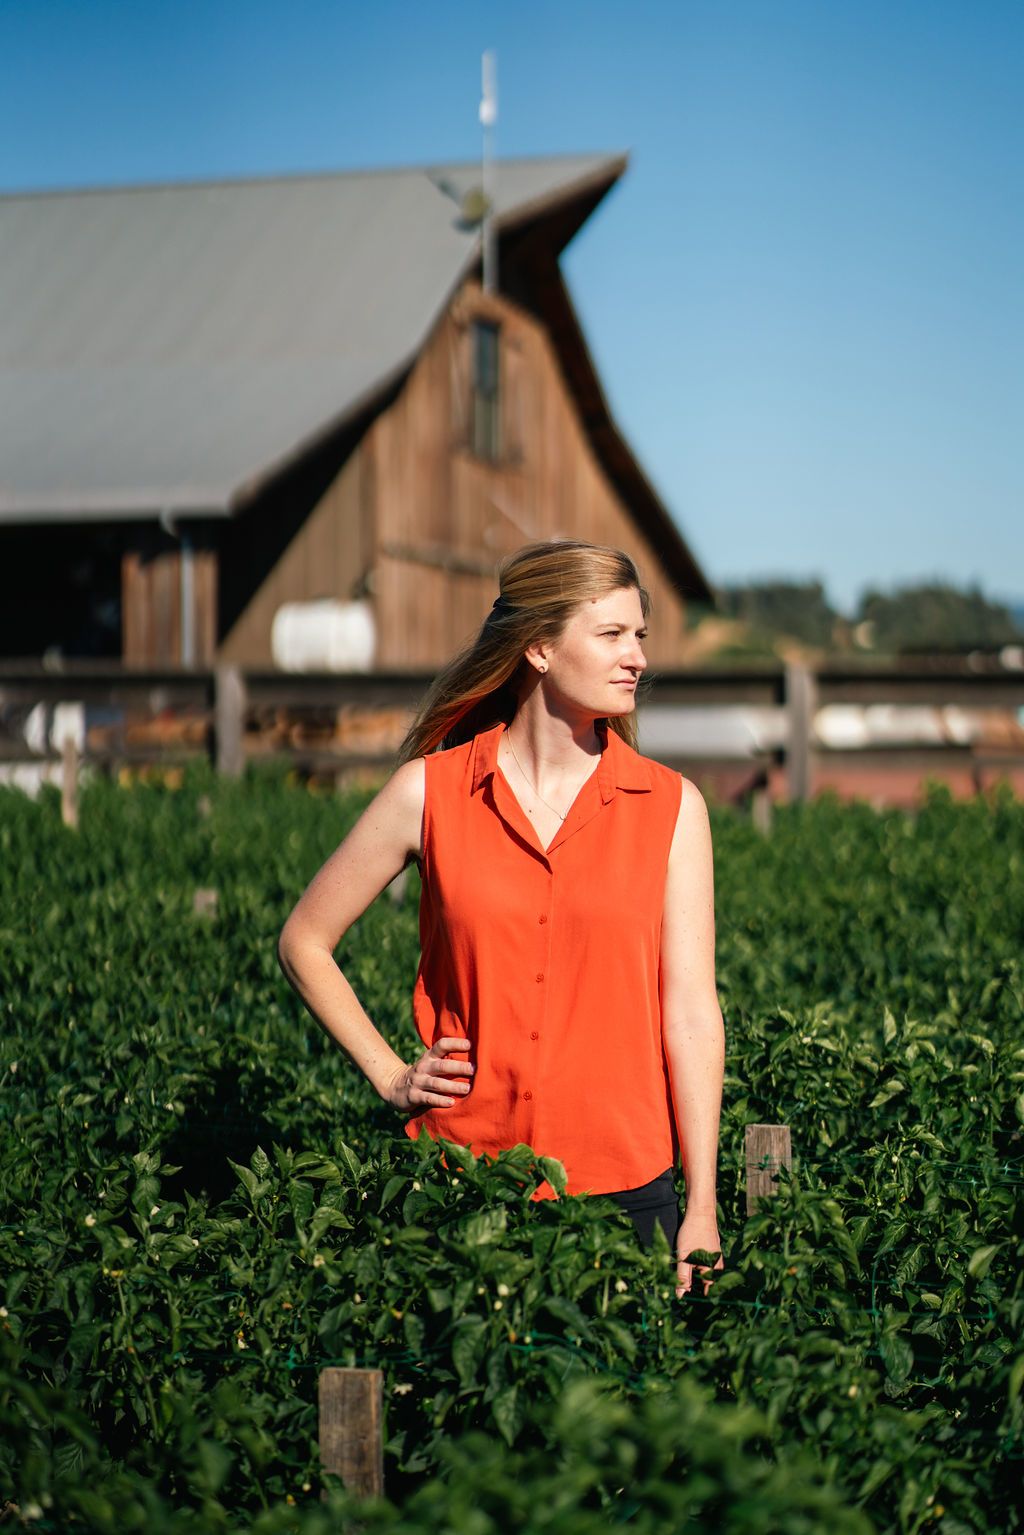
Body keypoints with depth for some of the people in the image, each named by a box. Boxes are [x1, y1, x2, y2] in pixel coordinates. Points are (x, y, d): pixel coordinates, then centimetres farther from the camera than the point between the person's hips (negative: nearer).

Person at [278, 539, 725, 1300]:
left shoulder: (670, 807, 0)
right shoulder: (428, 793, -1)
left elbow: (691, 1013, -2)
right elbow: (304, 942, 10)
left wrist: (702, 1207, -3)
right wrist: (391, 1077, 3)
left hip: (625, 1184, 0)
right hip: (463, 1176, 0)